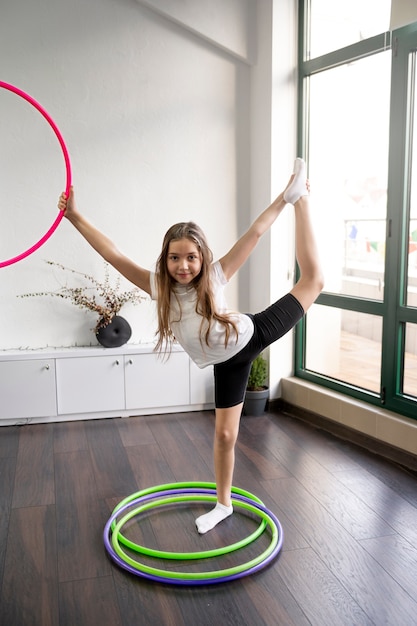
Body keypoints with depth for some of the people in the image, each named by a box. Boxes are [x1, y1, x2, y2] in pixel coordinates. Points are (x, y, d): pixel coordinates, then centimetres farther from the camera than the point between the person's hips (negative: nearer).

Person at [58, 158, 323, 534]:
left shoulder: (215, 278, -23)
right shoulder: (159, 287, -18)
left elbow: (254, 235, -23)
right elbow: (113, 254, -18)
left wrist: (287, 200, -25)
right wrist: (74, 216, -19)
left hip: (252, 335, -1)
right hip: (227, 362, 1)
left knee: (312, 280, -1)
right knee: (224, 434, 9)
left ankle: (297, 197, 13)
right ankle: (224, 504, 30)